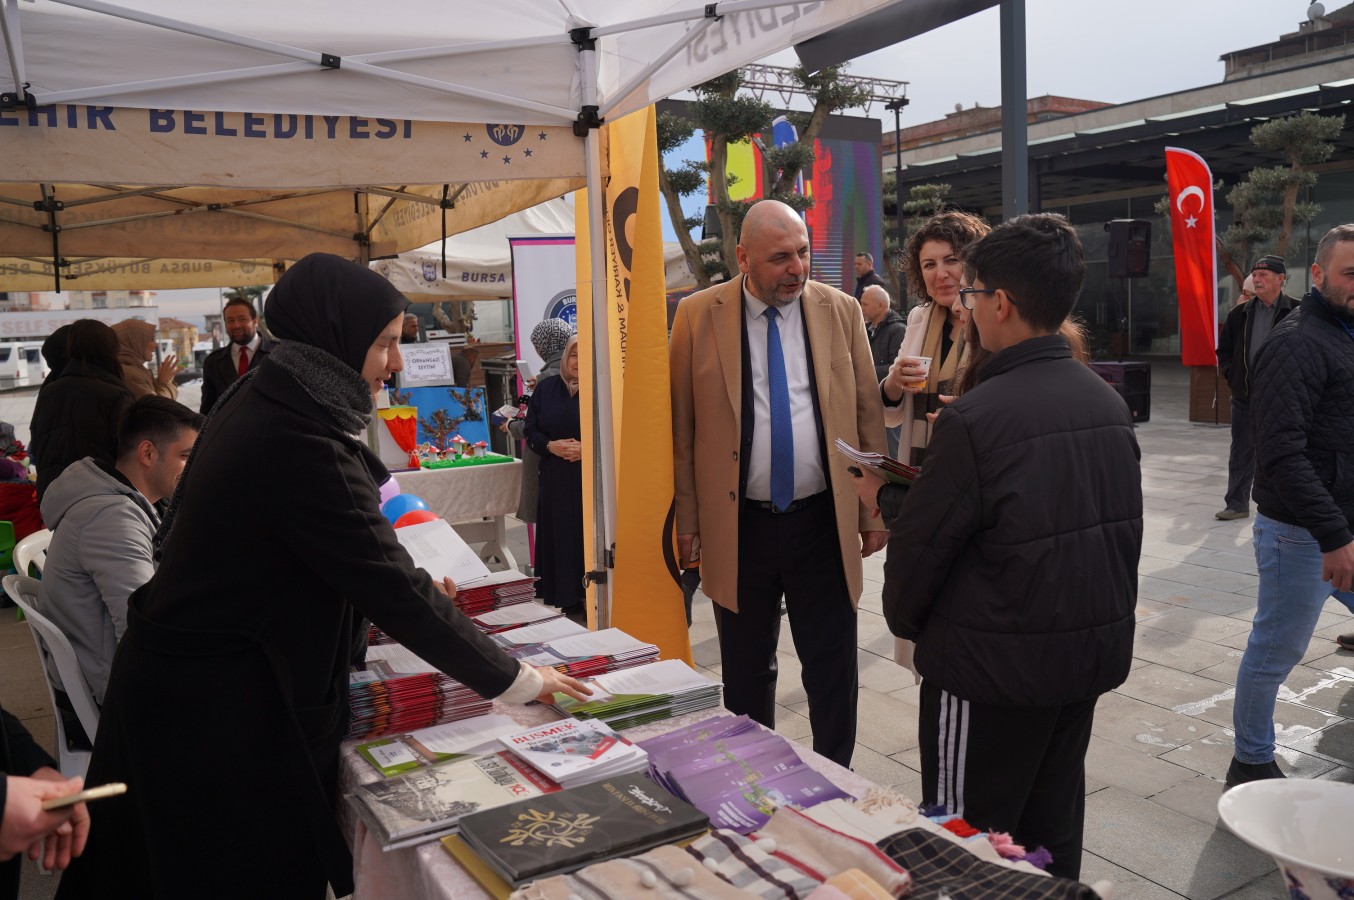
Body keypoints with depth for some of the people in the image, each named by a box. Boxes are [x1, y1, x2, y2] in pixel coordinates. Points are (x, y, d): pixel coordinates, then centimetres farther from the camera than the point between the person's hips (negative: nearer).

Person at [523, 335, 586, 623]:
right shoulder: (545, 389, 9)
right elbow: (530, 430, 10)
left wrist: (587, 449, -19)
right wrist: (550, 446, -9)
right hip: (555, 480, 4)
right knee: (560, 539, 6)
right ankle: (570, 604, 16)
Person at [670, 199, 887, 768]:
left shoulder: (841, 311, 1)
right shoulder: (698, 316, -3)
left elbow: (868, 416, 6)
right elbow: (681, 428, 0)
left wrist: (874, 511, 5)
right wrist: (687, 522, 0)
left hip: (824, 521, 1)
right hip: (738, 525, 0)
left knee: (832, 670, 10)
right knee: (746, 673, 15)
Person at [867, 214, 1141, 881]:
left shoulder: (976, 418, -22)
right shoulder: (1109, 403, 1)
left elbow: (919, 543, -14)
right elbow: (1125, 529, 11)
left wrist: (904, 620, 4)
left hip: (994, 672, -7)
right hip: (1092, 655, 7)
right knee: (1054, 835, 21)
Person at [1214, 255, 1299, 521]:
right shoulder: (1240, 313, 7)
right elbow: (1224, 348, 16)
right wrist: (1231, 376, 5)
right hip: (1245, 396, 4)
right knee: (1241, 452, 8)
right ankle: (1236, 504, 16)